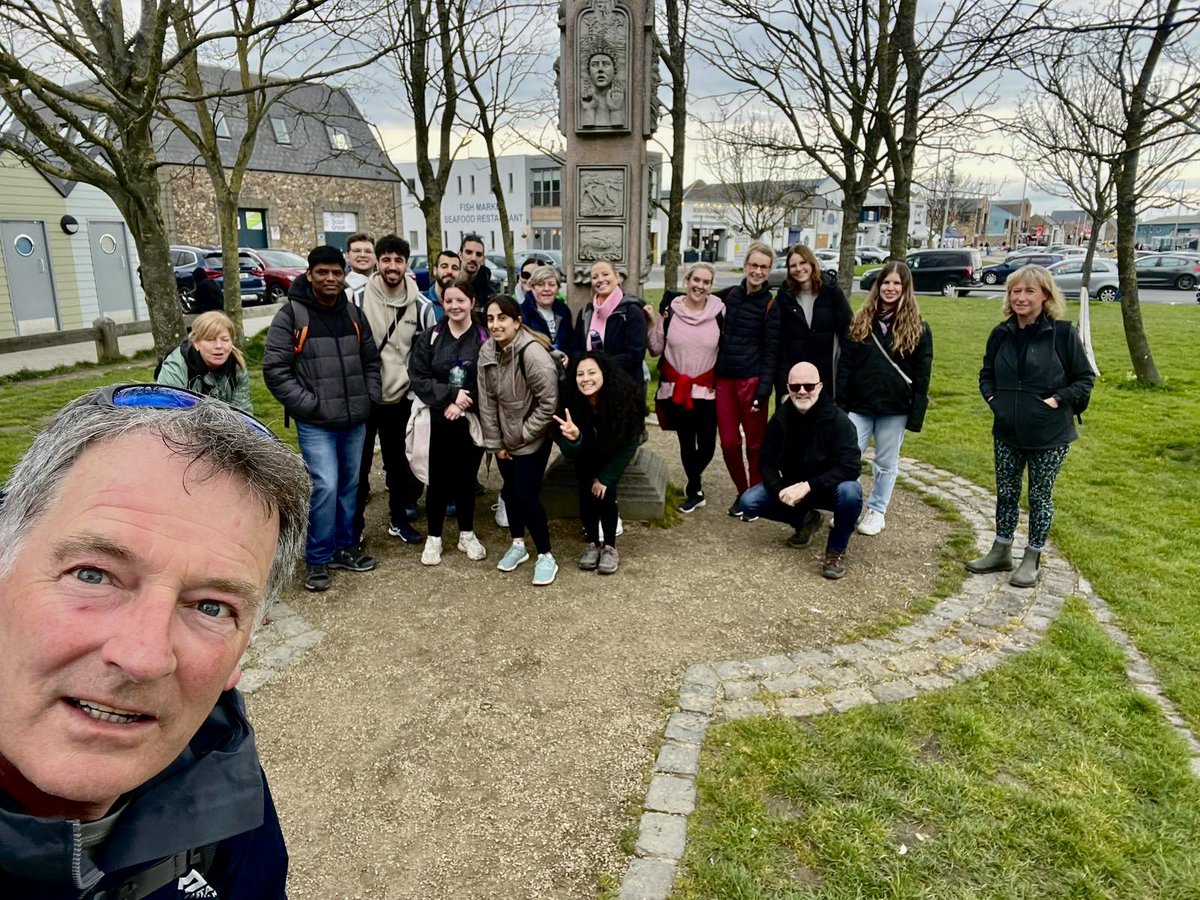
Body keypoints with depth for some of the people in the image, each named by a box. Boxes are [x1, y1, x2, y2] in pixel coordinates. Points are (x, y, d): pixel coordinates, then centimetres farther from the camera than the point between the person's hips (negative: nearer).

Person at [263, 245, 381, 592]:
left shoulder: (354, 313, 11)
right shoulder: (291, 315, -7)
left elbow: (371, 361, 18)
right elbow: (275, 370, -9)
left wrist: (370, 398, 7)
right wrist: (308, 404, -13)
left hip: (355, 420, 6)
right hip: (315, 423, -5)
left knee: (350, 485, 12)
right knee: (325, 487, -10)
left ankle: (345, 547, 28)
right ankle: (318, 559, 6)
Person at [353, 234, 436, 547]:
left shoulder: (421, 306, -1)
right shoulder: (358, 298, -7)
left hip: (401, 398, 2)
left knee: (399, 464, 15)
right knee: (358, 465, 7)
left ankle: (399, 519, 31)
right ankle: (355, 524, 22)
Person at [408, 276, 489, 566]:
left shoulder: (485, 339, -2)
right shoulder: (429, 338, 2)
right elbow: (418, 378, -4)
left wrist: (466, 402, -16)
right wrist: (450, 397, -16)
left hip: (472, 420, 0)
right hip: (438, 421, 0)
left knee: (466, 478, 11)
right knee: (438, 479, 6)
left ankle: (467, 534, 27)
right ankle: (434, 537, 20)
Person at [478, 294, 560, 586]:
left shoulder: (533, 354, -25)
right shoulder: (487, 352, -5)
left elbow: (549, 404, -22)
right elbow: (487, 401, -1)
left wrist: (523, 434, -14)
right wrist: (495, 442, -1)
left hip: (532, 439, -6)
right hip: (505, 437, 6)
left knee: (527, 495, -7)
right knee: (510, 490, 17)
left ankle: (545, 556, 11)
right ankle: (518, 545, 36)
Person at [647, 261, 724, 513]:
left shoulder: (719, 311, -5)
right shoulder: (670, 310, -2)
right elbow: (656, 349, 3)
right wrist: (651, 325, -10)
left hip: (707, 390, -1)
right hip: (677, 389, 1)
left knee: (707, 444, -1)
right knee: (686, 443, 10)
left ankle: (692, 486, 30)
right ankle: (696, 491, 30)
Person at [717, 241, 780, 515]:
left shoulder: (771, 306, -4)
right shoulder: (730, 296, 9)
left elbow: (771, 352, -7)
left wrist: (763, 390, -14)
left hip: (751, 380, -4)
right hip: (724, 379, 4)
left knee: (755, 443, 4)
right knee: (728, 443, 5)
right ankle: (742, 492, 24)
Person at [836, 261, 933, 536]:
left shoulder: (917, 327, -1)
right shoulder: (862, 322, 5)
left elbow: (922, 374, -2)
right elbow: (845, 365, 4)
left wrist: (916, 414, -8)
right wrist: (840, 404, -1)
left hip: (895, 409, -1)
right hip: (859, 405, 1)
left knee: (886, 463, 10)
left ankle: (876, 511, 25)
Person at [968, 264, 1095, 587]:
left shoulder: (1063, 334, -11)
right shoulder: (1001, 334, 2)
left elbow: (1085, 378, -4)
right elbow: (986, 373, 15)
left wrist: (1059, 400, -16)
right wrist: (992, 397, -2)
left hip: (1049, 436, -4)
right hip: (1007, 433, 4)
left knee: (1040, 496, 9)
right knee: (1006, 493, 14)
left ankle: (1032, 559, 22)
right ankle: (1001, 551, 29)